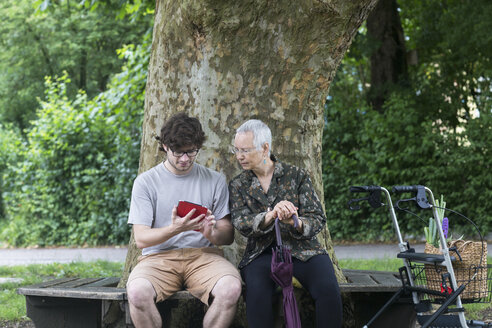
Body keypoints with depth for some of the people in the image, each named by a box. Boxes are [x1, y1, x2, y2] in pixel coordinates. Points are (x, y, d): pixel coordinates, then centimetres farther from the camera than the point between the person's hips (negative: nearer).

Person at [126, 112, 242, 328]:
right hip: (159, 256, -1)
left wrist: (212, 234, -17)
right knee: (137, 291, -35)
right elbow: (141, 239, -2)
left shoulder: (215, 181, 10)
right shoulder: (146, 182, 5)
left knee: (230, 287, -33)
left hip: (202, 254, 1)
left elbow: (228, 235, 8)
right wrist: (175, 229, -21)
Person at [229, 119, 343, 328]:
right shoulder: (238, 185, 11)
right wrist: (271, 215, -26)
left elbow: (317, 219, 0)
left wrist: (295, 223, -23)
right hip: (261, 253, 0)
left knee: (329, 291, -30)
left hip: (301, 249, 0)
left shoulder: (296, 176, 6)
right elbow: (241, 223, -6)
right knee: (257, 293, -33)